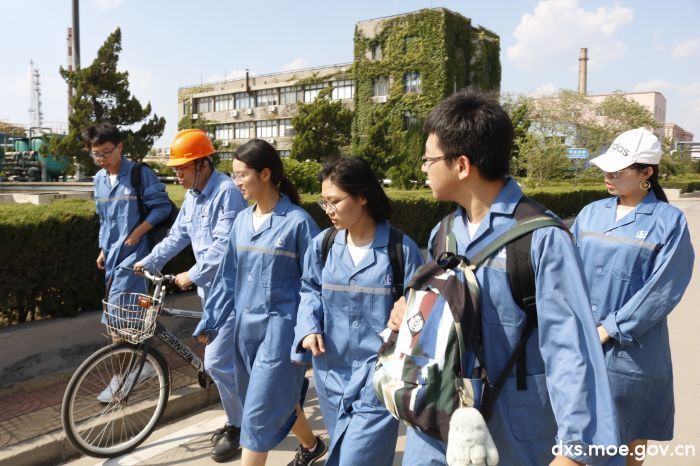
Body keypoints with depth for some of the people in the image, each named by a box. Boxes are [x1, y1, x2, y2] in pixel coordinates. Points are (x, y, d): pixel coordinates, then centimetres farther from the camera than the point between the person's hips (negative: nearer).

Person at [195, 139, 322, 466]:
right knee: (277, 399, 21)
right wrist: (210, 322, 10)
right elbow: (228, 277, 10)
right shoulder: (242, 221, 5)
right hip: (245, 325, 7)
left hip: (280, 326, -7)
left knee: (260, 412, -2)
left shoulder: (297, 221, -13)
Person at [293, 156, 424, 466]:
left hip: (379, 373, -4)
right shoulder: (322, 245, -1)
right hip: (331, 369, 5)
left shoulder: (401, 247, -12)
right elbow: (310, 290, 10)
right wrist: (309, 327, -6)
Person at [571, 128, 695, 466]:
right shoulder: (591, 213, 4)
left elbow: (662, 290, -13)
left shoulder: (669, 221, -7)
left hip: (631, 347, -3)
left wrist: (610, 329, -15)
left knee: (628, 428, 11)